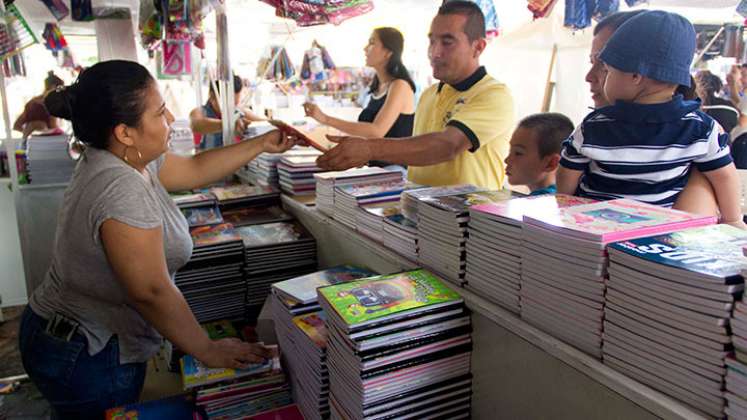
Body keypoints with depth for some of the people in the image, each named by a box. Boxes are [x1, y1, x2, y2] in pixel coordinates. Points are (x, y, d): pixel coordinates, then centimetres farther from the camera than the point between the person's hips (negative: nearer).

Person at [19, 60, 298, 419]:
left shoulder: (125, 158, -1)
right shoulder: (123, 192, -31)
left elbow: (195, 169, 13)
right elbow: (153, 292, -29)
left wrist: (261, 145, 14)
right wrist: (209, 351, -17)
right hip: (87, 359, -9)